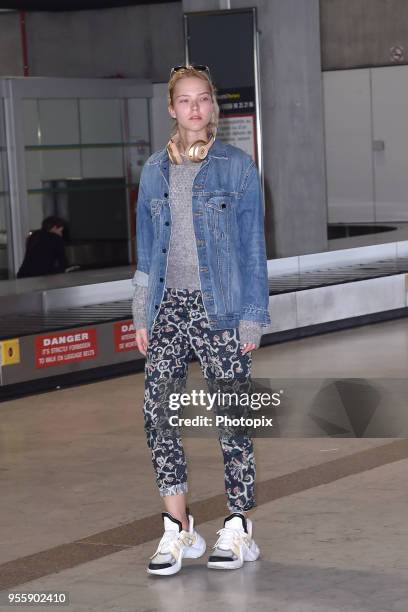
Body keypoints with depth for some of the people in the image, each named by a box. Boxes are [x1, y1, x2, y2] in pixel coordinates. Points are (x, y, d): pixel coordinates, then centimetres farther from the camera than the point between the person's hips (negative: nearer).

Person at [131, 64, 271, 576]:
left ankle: (238, 528, 11)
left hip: (220, 307, -3)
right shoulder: (154, 170, 10)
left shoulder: (237, 167, -1)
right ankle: (178, 529, 4)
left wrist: (253, 317, -5)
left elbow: (253, 248, -1)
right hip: (169, 305, 3)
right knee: (157, 410, -6)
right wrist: (142, 315, 10)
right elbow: (146, 250, 14)